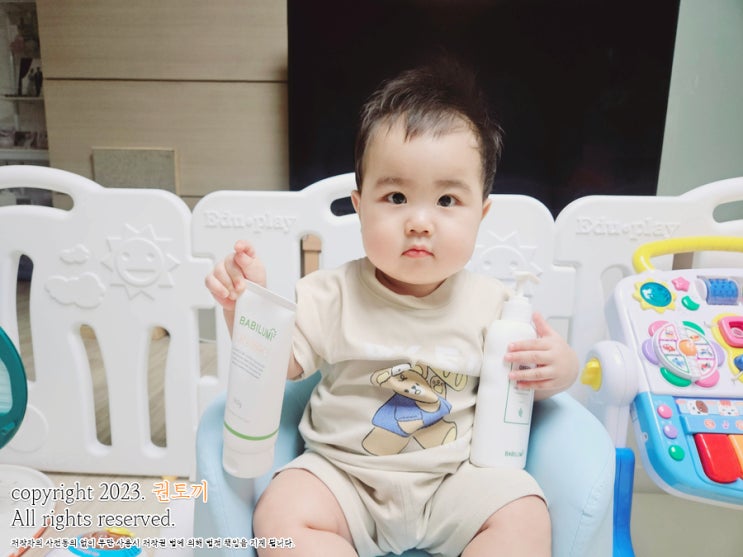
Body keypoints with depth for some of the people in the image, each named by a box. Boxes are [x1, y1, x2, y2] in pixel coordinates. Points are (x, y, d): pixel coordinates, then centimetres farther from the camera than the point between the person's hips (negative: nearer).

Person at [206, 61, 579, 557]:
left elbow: (526, 377, 7)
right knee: (281, 516, -23)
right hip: (344, 472, 0)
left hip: (456, 476, 1)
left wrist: (560, 368, -17)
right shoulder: (333, 295, -7)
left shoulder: (490, 304, -4)